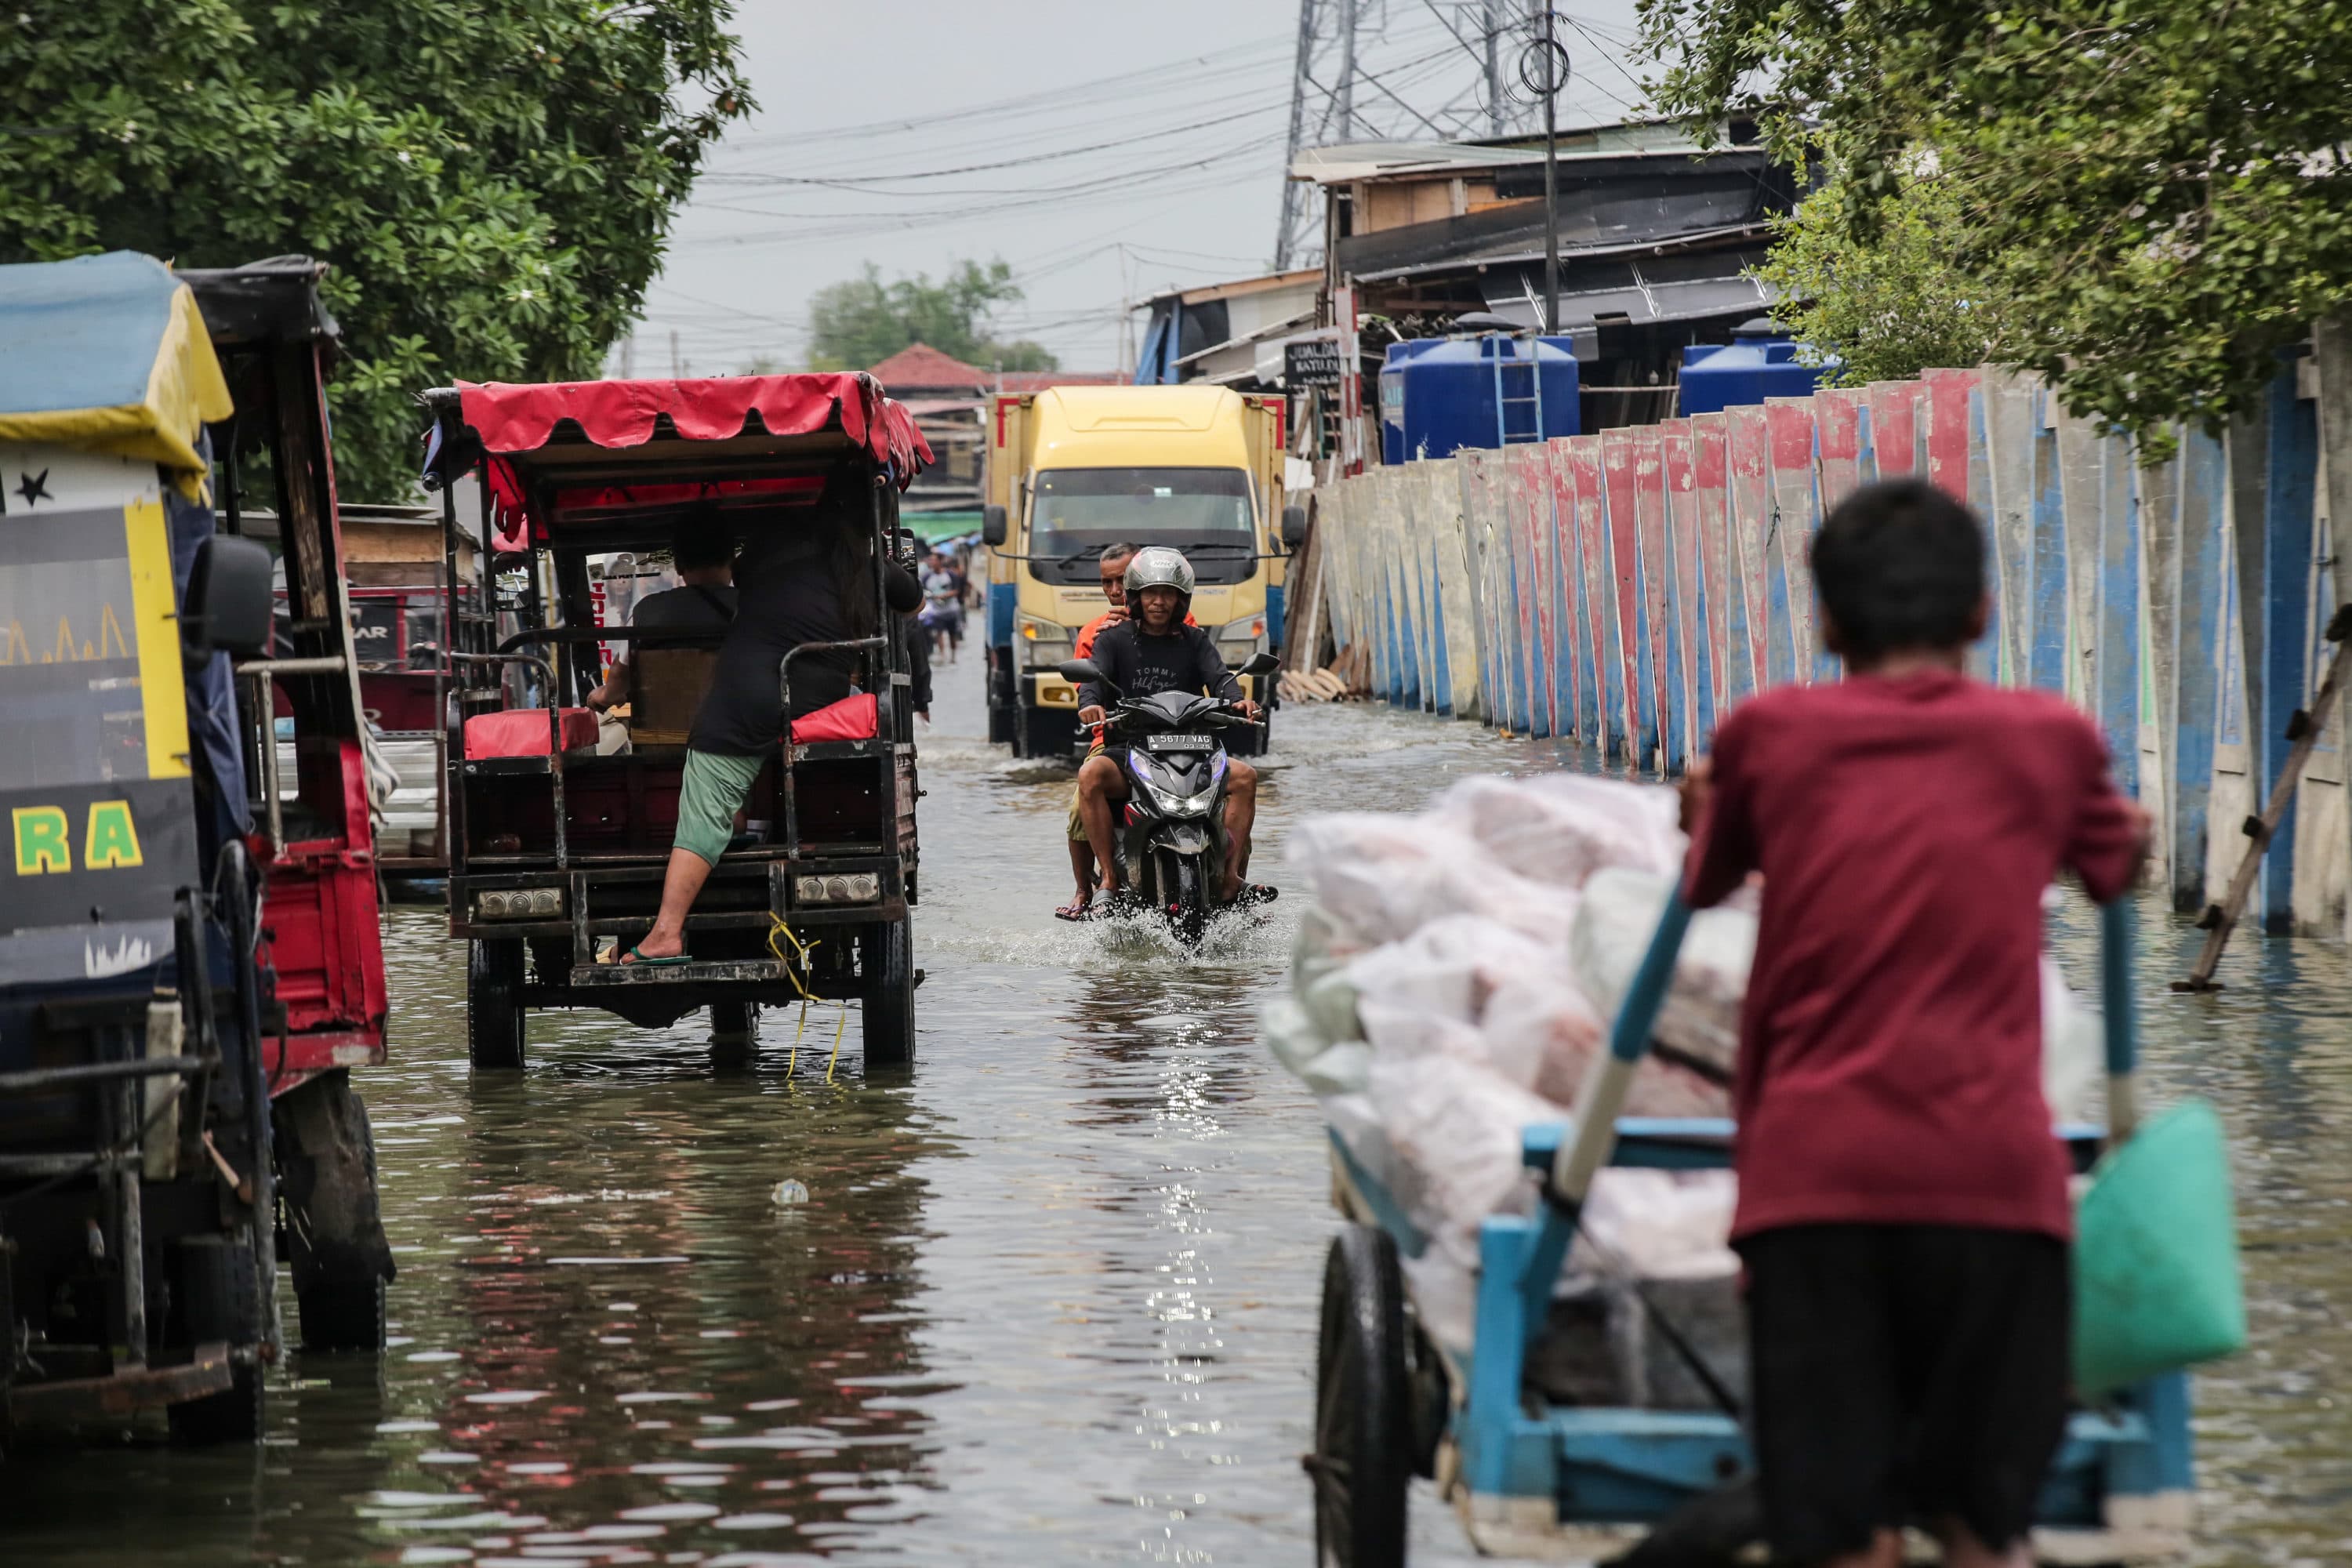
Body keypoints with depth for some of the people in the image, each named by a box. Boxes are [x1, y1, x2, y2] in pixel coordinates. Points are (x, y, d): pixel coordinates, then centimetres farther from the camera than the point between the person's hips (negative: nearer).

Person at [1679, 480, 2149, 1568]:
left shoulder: (1768, 735, 5)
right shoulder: (2049, 740, 6)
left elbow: (1706, 882, 25)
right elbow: (2120, 863, 28)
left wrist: (1708, 799, 46)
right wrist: (2128, 822, 51)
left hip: (1815, 1179, 0)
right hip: (1995, 1177, 0)